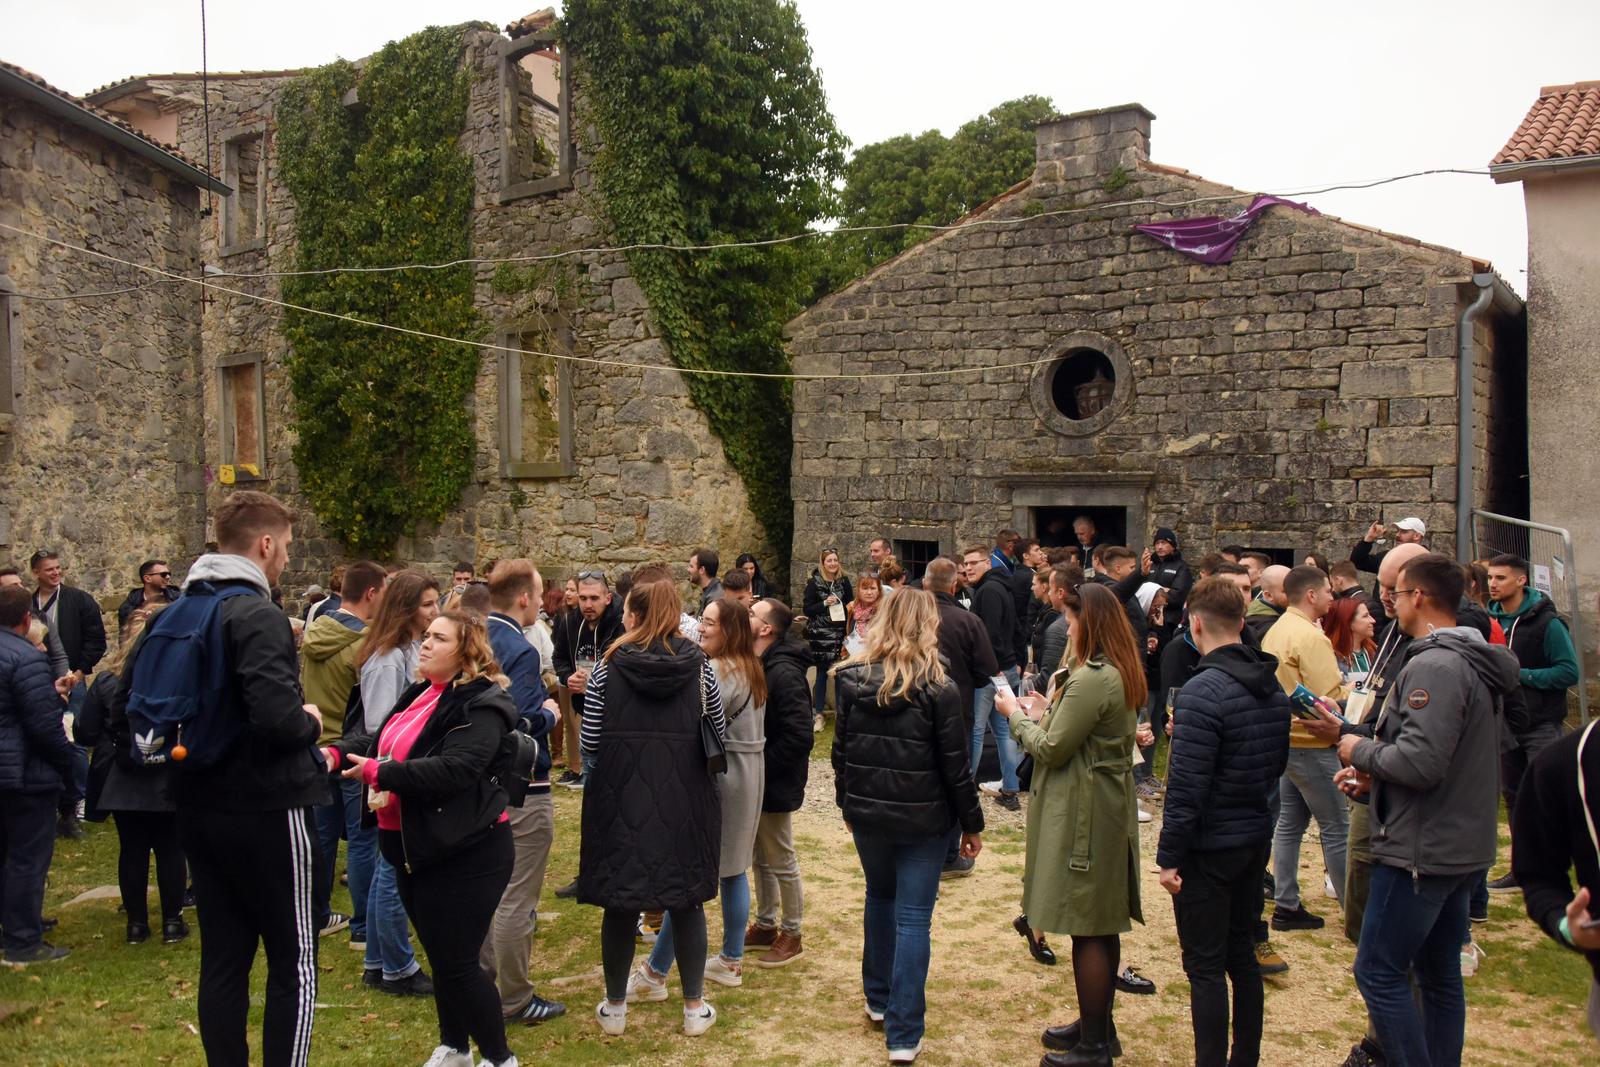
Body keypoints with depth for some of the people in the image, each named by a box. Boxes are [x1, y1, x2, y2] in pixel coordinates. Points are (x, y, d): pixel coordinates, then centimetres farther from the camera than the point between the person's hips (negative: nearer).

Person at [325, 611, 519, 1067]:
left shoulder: (481, 704, -17)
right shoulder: (420, 694, 13)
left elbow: (453, 769, -28)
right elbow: (380, 740, 14)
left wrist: (379, 773, -28)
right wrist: (337, 753, -6)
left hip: (465, 852, -9)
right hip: (414, 848, 9)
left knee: (457, 962, -4)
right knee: (440, 957, 19)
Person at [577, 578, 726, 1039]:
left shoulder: (609, 664, -5)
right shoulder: (698, 664, -1)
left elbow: (589, 741, -5)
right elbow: (719, 734, 2)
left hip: (621, 797, -1)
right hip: (684, 797, 1)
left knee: (619, 902, 11)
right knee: (687, 901, 12)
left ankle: (614, 1008, 23)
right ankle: (695, 1007, 20)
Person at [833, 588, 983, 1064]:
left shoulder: (853, 680, -2)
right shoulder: (938, 689, -13)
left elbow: (841, 751, 6)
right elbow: (955, 765, -9)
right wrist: (971, 824, 1)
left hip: (866, 811, 4)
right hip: (923, 818, -4)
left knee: (879, 898, 24)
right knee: (913, 918, 1)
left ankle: (878, 1000, 37)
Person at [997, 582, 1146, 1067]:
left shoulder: (1091, 680, -22)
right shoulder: (1121, 674, 10)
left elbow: (1051, 749, -18)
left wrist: (1018, 716, -3)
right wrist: (1045, 714, 11)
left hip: (1084, 818, -10)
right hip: (1109, 809, 10)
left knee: (1088, 931, -1)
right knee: (1102, 927, 18)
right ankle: (1097, 1026, 30)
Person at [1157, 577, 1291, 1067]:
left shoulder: (1203, 691, -21)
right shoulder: (1272, 685, 4)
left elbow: (1186, 787, -22)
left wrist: (1169, 856, -14)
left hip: (1209, 846, -8)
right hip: (1257, 839, 8)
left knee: (1205, 967, 1)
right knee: (1241, 955, 19)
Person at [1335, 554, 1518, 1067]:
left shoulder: (1434, 666, -21)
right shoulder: (1473, 662, 12)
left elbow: (1421, 760, -30)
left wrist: (1361, 750, -12)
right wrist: (1374, 773, 8)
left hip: (1422, 849, -10)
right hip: (1462, 847, 10)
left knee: (1378, 972, -2)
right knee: (1440, 974, 17)